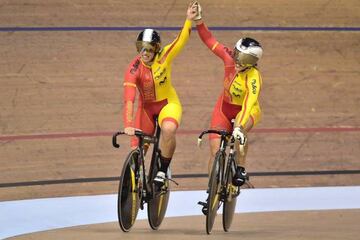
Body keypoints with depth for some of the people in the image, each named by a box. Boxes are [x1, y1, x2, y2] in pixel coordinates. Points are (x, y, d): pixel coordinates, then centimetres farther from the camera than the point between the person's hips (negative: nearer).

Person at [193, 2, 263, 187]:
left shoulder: (253, 77, -34)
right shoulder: (229, 57, -22)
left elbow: (249, 104, -46)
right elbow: (209, 40, -12)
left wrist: (240, 126, -59)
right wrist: (198, 21, -25)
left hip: (245, 111, -4)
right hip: (224, 107, 4)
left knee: (239, 130, -39)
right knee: (215, 151, -7)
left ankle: (240, 170, -22)